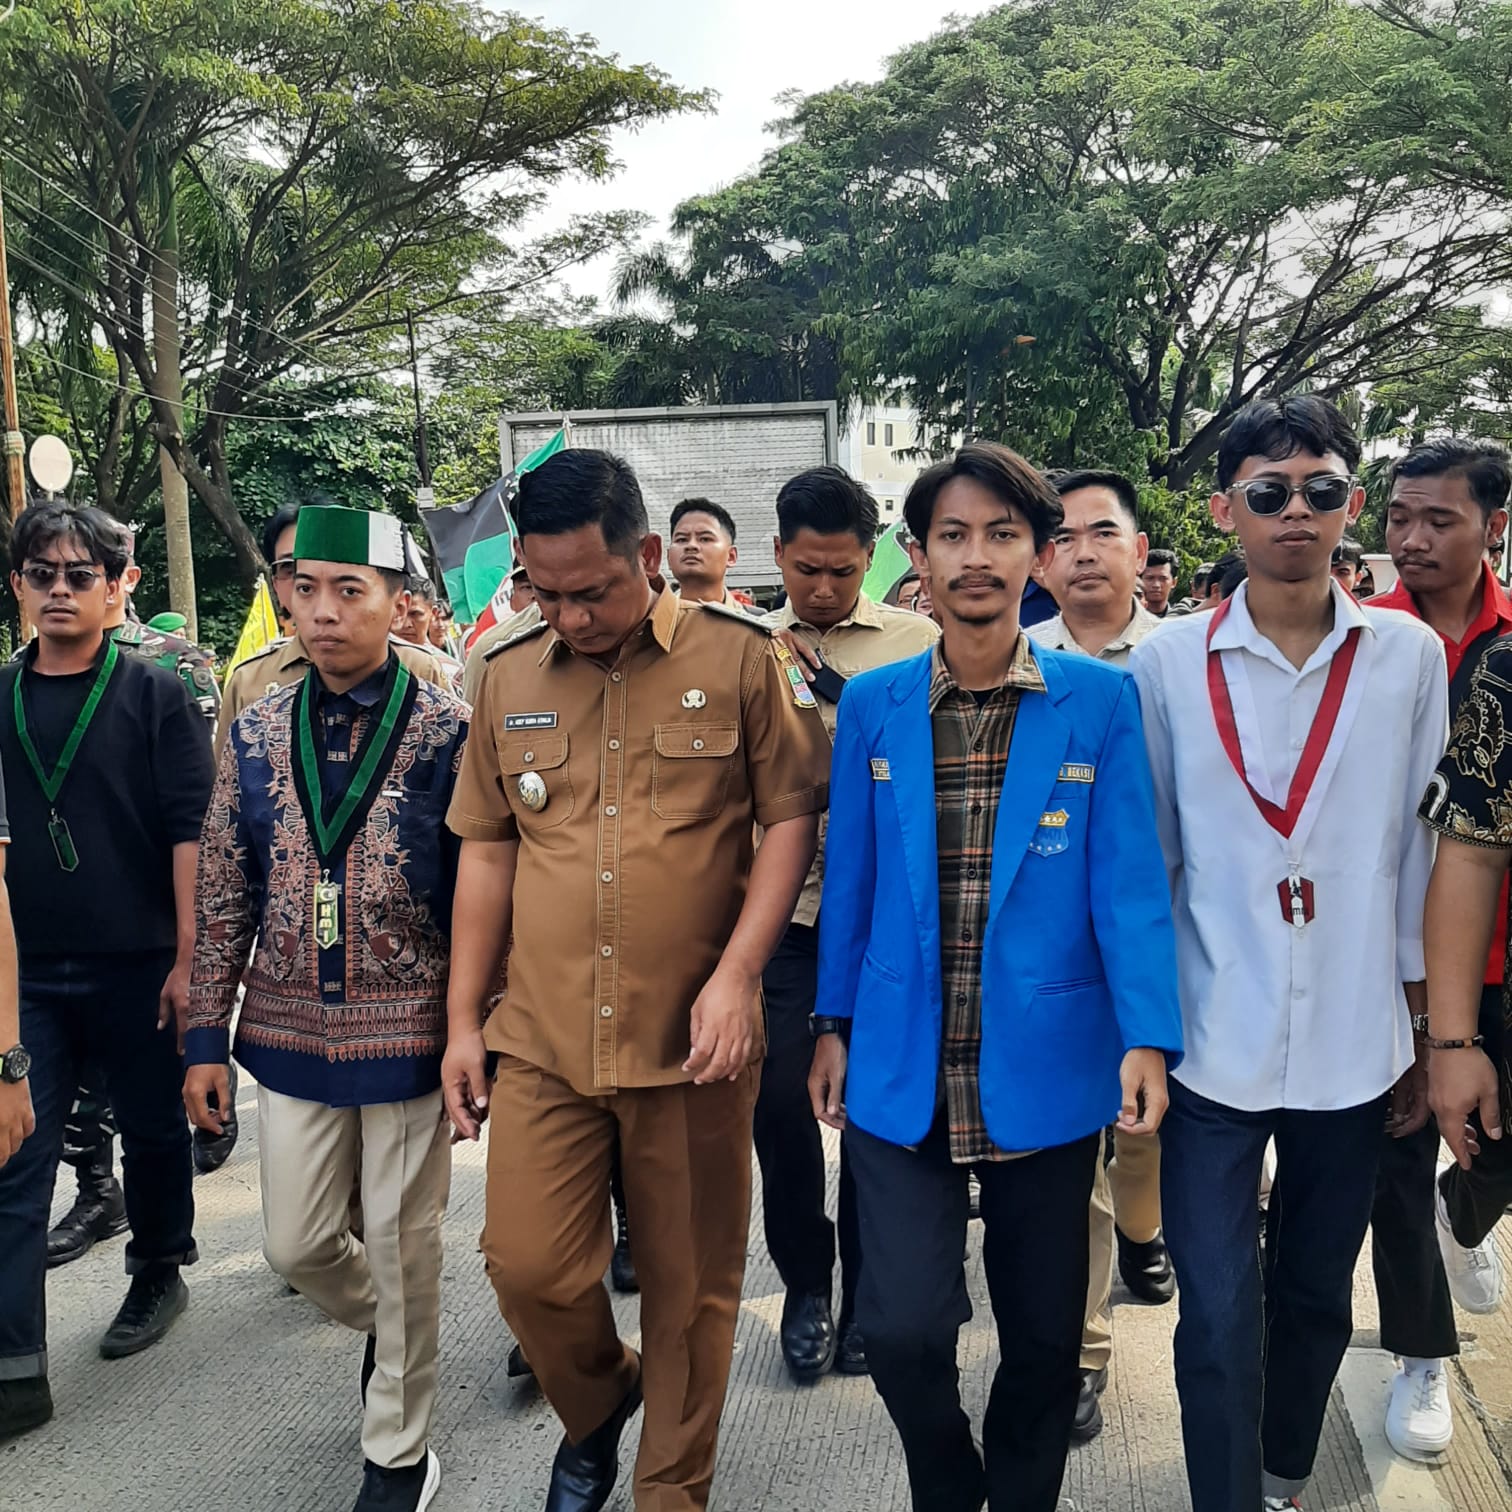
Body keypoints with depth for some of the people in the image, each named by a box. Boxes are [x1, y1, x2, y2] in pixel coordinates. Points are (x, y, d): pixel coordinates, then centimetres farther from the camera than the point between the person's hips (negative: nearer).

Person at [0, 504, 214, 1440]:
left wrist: (186, 960, -12)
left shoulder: (156, 696, -4)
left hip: (138, 965, -2)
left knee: (154, 1126, 13)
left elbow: (190, 832, -8)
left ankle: (159, 1272, 37)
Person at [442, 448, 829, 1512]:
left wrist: (736, 974, -13)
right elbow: (487, 850, 11)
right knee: (529, 1266, 1)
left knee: (691, 1287, 10)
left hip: (692, 1043, -2)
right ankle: (598, 1404, 35)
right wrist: (463, 1020, 9)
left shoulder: (740, 658, -3)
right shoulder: (508, 677, 6)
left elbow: (791, 818, -2)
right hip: (542, 1038, 3)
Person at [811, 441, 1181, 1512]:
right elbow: (850, 874, 7)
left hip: (1045, 1060, 0)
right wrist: (834, 1024, 8)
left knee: (1044, 1334, 13)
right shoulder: (873, 703, 2)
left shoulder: (1100, 700, -4)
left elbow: (1128, 875, -5)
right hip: (901, 1064, 1)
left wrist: (1148, 1034, -13)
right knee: (903, 1327, -1)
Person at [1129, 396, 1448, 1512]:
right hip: (1212, 1042, -2)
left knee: (1317, 1294, 17)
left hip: (1354, 1044, 2)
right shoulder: (1169, 664, -4)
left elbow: (1420, 850, 5)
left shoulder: (1410, 657, 0)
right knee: (1220, 1314, 0)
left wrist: (1424, 1031, 8)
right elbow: (1144, 859, 2)